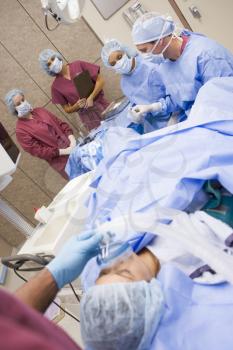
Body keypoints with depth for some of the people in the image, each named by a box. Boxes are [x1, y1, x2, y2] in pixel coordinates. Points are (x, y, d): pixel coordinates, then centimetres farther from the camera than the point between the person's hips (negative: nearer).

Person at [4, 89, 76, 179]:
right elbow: (38, 151, -12)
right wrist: (64, 151, -19)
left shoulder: (40, 111, 8)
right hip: (61, 159, -5)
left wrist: (72, 140, -12)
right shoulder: (21, 130, -8)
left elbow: (61, 124, 7)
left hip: (71, 145, 5)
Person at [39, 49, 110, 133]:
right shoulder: (56, 86, 0)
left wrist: (91, 97, -14)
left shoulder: (79, 65, 0)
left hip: (102, 105, 1)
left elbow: (100, 80, -1)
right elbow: (67, 109, 6)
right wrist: (77, 105, -15)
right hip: (87, 116, -1)